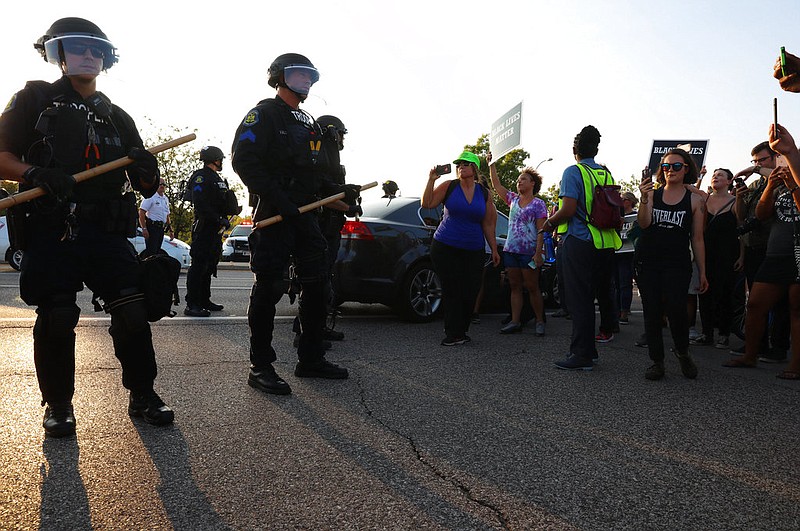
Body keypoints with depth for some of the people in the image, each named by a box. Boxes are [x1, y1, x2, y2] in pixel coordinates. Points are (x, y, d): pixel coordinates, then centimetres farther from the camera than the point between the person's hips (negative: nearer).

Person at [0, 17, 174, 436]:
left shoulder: (117, 118, 21)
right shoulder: (36, 99, 11)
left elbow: (145, 185, 19)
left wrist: (145, 171, -5)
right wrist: (36, 174, -18)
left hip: (108, 233, 3)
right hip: (51, 232, -3)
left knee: (133, 312, -5)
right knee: (56, 320, -2)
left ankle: (142, 395, 9)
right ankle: (58, 405, 15)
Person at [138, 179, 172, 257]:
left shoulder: (166, 199, 18)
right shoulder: (150, 197, -6)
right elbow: (141, 212, -12)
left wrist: (171, 230, 19)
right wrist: (144, 229, -20)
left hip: (161, 229, 8)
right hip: (152, 227, -8)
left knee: (157, 251, 8)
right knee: (151, 251, -13)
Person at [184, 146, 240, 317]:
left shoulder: (217, 179, 22)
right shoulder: (201, 177, -10)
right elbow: (200, 204, -22)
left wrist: (233, 210, 13)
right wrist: (219, 219, -23)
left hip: (216, 230, 10)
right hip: (204, 228, -10)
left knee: (209, 266, 14)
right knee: (199, 265, -11)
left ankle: (204, 301, 23)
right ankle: (192, 304, -10)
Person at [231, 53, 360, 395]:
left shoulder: (308, 124, 24)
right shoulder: (264, 114, -3)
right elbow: (244, 161, -15)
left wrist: (336, 190, 9)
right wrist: (278, 199, -22)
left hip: (305, 214, 9)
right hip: (274, 215, -9)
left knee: (316, 284, 9)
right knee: (268, 288, -6)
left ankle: (311, 359, 20)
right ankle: (260, 367, 2)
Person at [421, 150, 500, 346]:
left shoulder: (484, 193, 9)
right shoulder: (449, 186, 1)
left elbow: (487, 224, 12)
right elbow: (427, 204, -4)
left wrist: (494, 249, 12)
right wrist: (431, 180, -12)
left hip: (473, 251, 3)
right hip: (445, 247, -3)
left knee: (471, 292, 1)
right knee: (452, 291, -2)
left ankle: (459, 331, 17)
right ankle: (454, 334, 4)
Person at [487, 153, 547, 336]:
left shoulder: (538, 204, -3)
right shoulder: (513, 200, 14)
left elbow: (541, 230, -9)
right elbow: (496, 185, 14)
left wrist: (538, 253, -17)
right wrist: (491, 164, 7)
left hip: (529, 252, -6)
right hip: (510, 250, 6)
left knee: (532, 288, -1)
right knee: (515, 287, 7)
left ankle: (540, 321, 9)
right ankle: (515, 321, 9)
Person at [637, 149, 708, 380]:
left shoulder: (694, 200, 7)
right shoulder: (653, 194, 8)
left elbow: (697, 239, 7)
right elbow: (643, 224, -5)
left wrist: (702, 272, 6)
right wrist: (645, 199, -21)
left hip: (677, 264, -1)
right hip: (648, 263, 2)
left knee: (676, 309, -16)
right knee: (652, 313, 1)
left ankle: (683, 352, 11)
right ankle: (657, 360, 13)